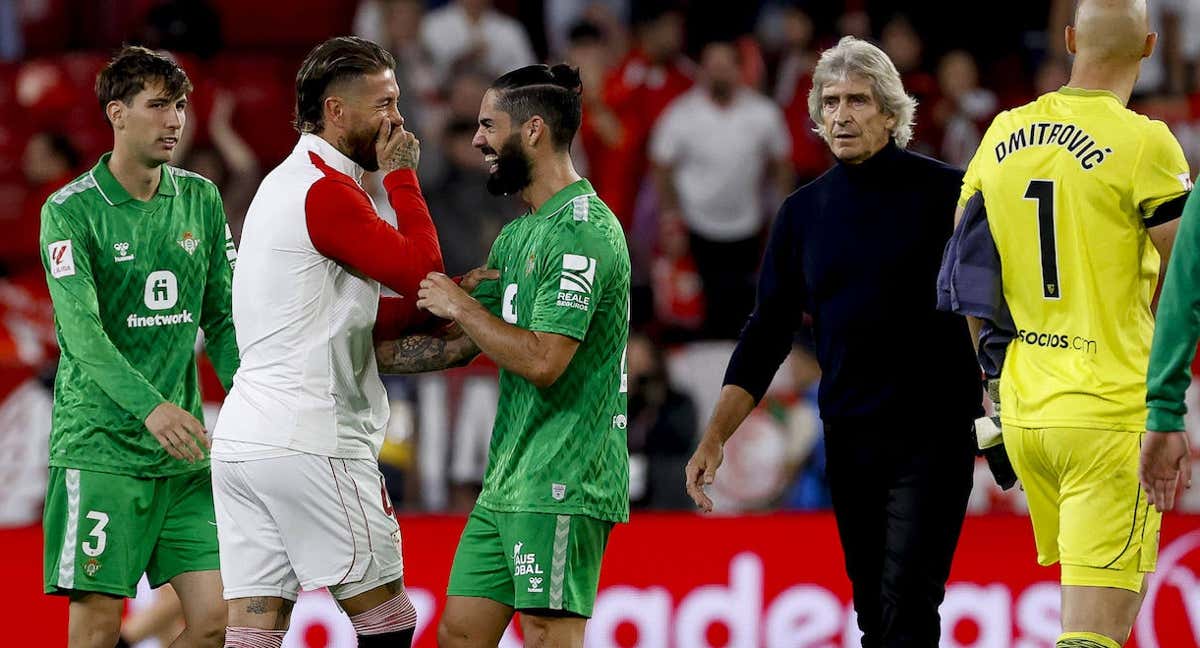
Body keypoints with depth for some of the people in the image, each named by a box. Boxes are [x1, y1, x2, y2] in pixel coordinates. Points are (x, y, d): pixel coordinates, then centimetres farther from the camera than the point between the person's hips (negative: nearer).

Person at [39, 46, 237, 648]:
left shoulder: (201, 200, 11)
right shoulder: (71, 211, -7)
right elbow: (80, 329, -18)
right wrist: (149, 406, -32)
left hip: (182, 451, 5)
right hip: (99, 446, -5)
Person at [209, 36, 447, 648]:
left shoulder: (284, 184, 21)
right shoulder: (327, 192, -11)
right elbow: (422, 270, -13)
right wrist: (402, 177, -2)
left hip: (241, 437, 9)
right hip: (312, 439, -9)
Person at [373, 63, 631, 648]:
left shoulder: (583, 232, -14)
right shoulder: (518, 236, 18)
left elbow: (541, 360, -21)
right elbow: (456, 346, 23)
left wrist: (460, 304, -9)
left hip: (561, 487, -10)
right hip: (506, 481, 10)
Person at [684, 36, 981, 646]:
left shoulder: (944, 192, -4)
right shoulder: (803, 211, 10)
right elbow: (767, 333, 13)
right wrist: (714, 438, 5)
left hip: (932, 432, -5)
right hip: (847, 436, 5)